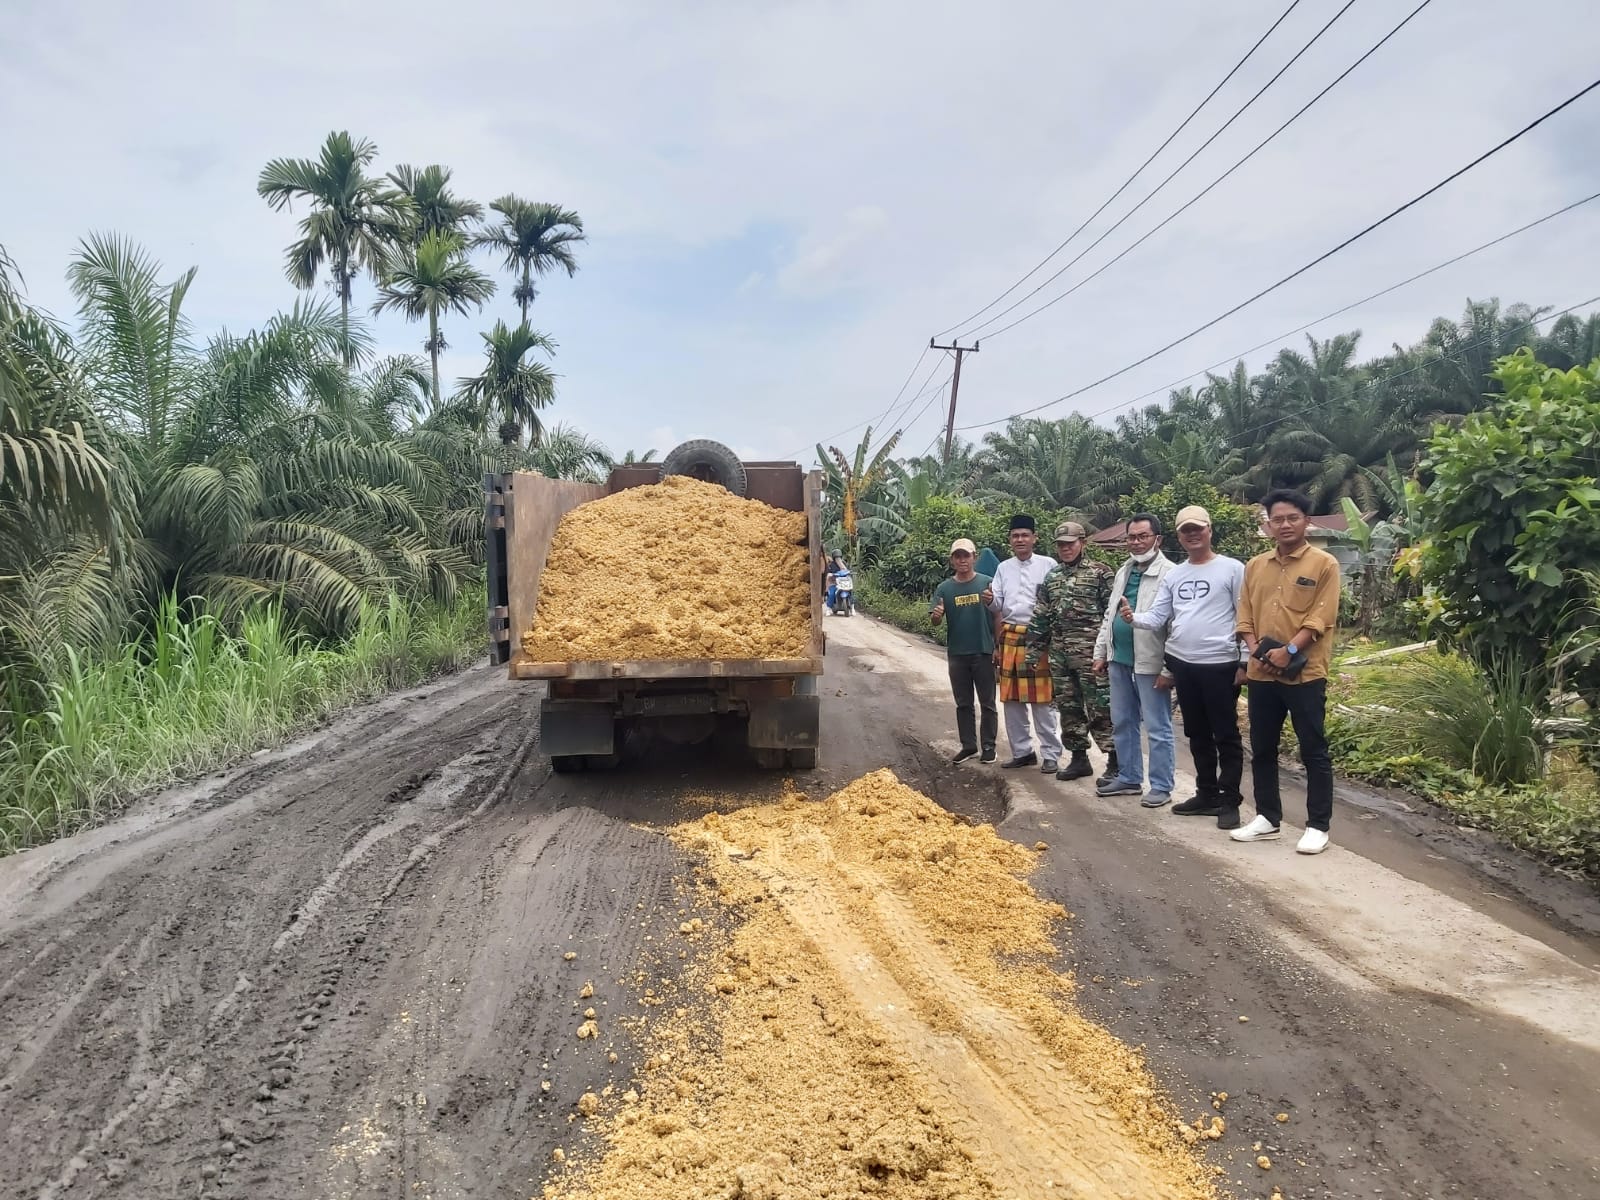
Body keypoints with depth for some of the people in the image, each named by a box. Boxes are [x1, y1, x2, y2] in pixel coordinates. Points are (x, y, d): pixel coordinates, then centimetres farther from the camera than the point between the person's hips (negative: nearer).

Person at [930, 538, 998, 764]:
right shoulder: (944, 588, 2)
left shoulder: (987, 583, -4)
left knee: (987, 703, 6)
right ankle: (968, 745, 22)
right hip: (957, 654, 2)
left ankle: (989, 746, 16)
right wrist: (936, 615, -23)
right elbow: (934, 622, 1)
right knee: (963, 703, 12)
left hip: (983, 652, -2)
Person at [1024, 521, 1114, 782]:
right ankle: (1079, 759, 21)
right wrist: (1033, 652, 13)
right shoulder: (1051, 578, 15)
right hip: (1059, 654, 6)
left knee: (1100, 708, -6)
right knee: (1068, 708, 11)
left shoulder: (1100, 572, -2)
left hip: (1092, 653, -6)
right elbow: (1040, 618, 17)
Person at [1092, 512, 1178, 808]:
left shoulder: (1169, 573, -12)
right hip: (1120, 659, 8)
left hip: (1149, 663, -8)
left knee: (1157, 728, 2)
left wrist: (1168, 669, -18)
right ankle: (1129, 778, 28)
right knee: (1123, 723, 16)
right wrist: (1101, 653, 14)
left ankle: (1161, 786, 11)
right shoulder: (1123, 572, 13)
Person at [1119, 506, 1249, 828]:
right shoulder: (1172, 575, 11)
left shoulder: (1232, 569, -5)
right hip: (1182, 664, 6)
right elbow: (1158, 617, 6)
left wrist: (1245, 662, -10)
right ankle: (1207, 794, 26)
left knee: (1226, 736, 1)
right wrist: (1133, 617, -15)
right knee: (1197, 734, 15)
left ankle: (1229, 801, 8)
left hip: (1220, 665, -6)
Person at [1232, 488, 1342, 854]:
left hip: (1305, 674, -5)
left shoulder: (1324, 564, -3)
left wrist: (1289, 650, -19)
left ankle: (1318, 827, 10)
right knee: (1262, 750, 12)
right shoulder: (1255, 565, 12)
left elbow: (1321, 617, -11)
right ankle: (1267, 818, 24)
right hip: (1262, 675, 5)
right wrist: (1255, 651, -5)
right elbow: (1245, 615, 10)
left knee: (1314, 752, 2)